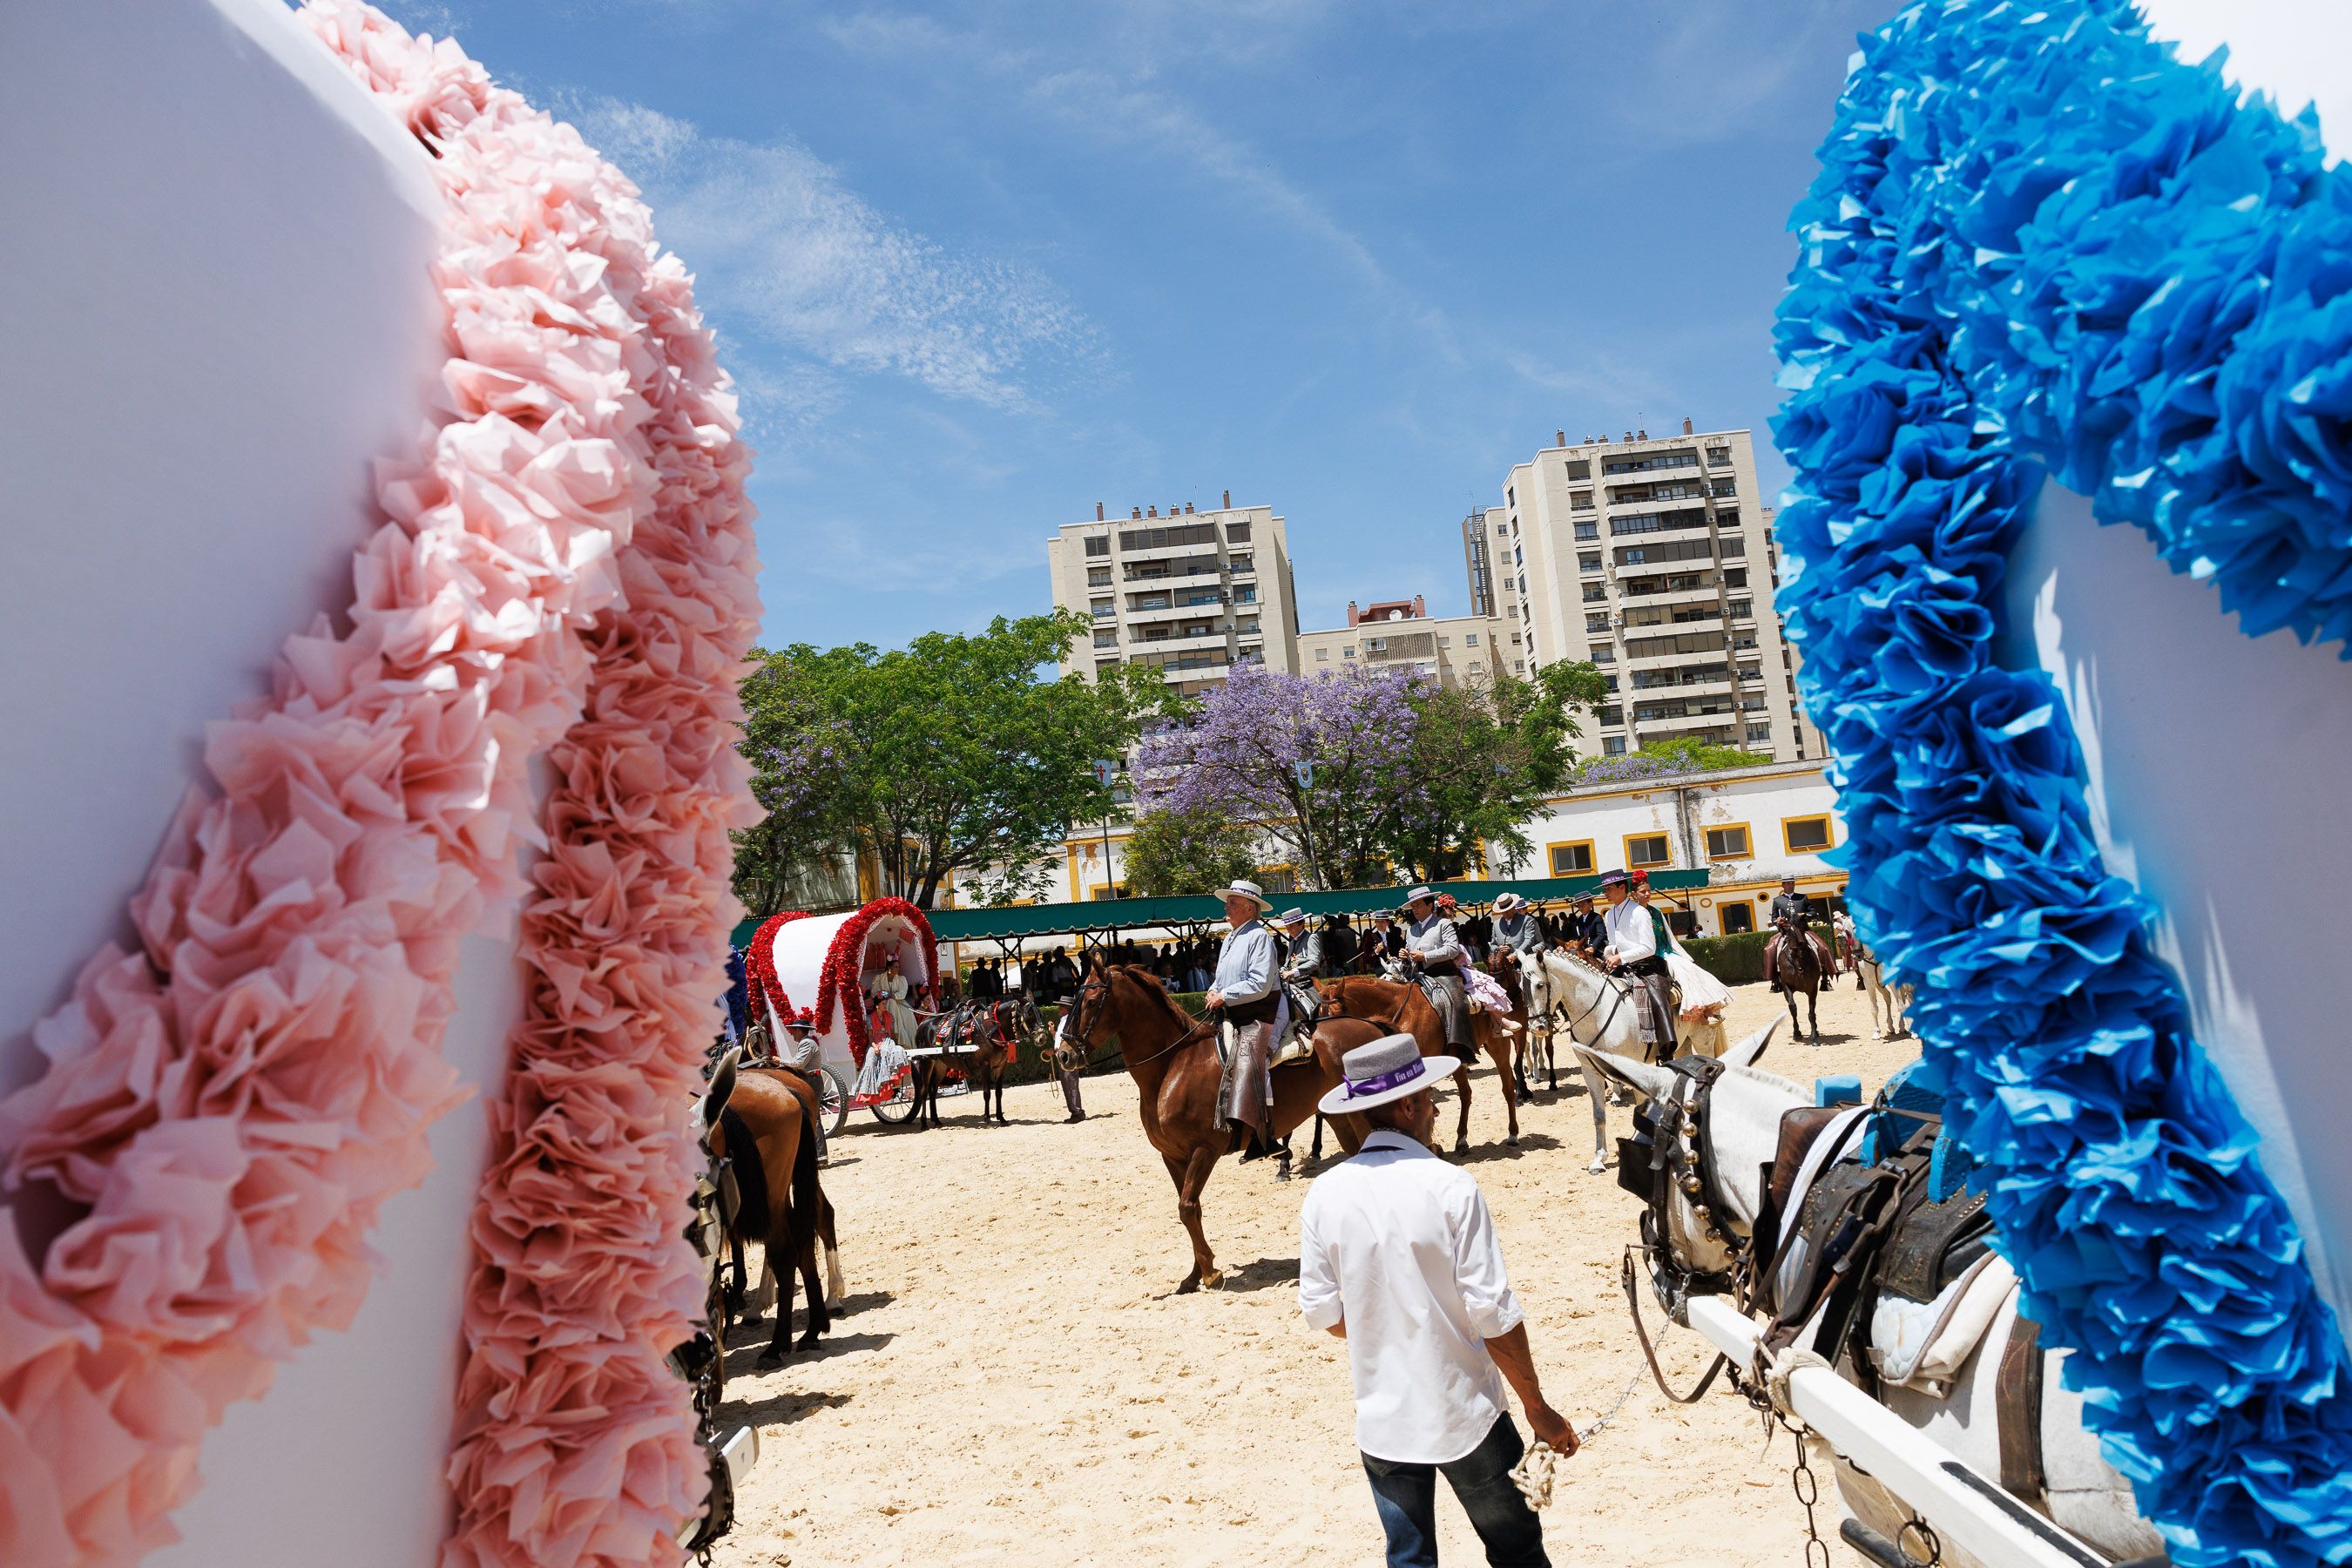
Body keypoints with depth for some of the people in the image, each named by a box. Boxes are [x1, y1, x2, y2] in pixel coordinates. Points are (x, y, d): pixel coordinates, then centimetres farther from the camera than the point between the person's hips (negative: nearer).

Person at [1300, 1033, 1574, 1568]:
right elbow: (1493, 1314, -17)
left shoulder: (1325, 1193, -9)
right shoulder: (1451, 1187, -20)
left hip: (1381, 1420, 3)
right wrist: (1537, 1408, -4)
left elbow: (1320, 1311, -1)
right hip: (1464, 1416, -3)